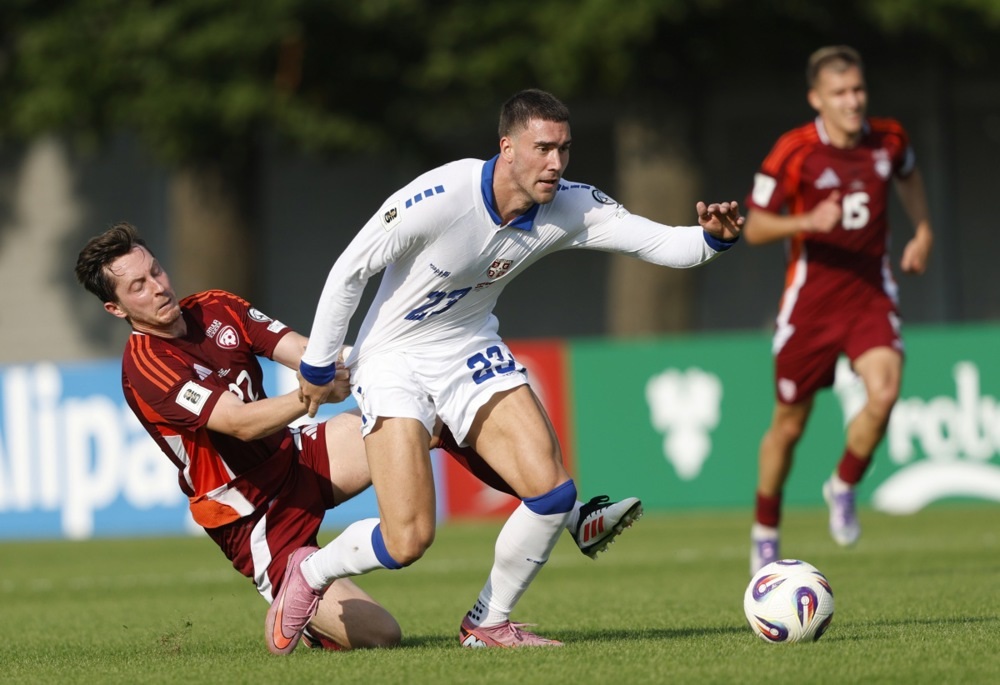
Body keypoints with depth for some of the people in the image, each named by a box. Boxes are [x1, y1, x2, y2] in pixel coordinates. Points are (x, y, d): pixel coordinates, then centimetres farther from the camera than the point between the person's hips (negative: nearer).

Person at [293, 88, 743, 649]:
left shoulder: (569, 207, -12)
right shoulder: (439, 198, -27)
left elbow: (662, 243, -15)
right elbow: (348, 272, -16)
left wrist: (713, 237, -37)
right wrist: (318, 366, -9)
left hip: (472, 350, 6)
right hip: (393, 357, -6)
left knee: (553, 493, -11)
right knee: (409, 540, -16)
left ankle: (488, 623, 11)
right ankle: (310, 573, 16)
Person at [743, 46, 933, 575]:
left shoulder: (889, 140, -1)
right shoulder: (794, 152, -13)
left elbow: (908, 177, 25)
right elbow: (754, 228, -8)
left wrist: (923, 232, 13)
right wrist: (807, 222, -25)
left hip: (870, 291, 2)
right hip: (811, 295, -2)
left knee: (884, 393, -23)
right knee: (790, 423, 7)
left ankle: (844, 488, 4)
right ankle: (765, 531, 28)